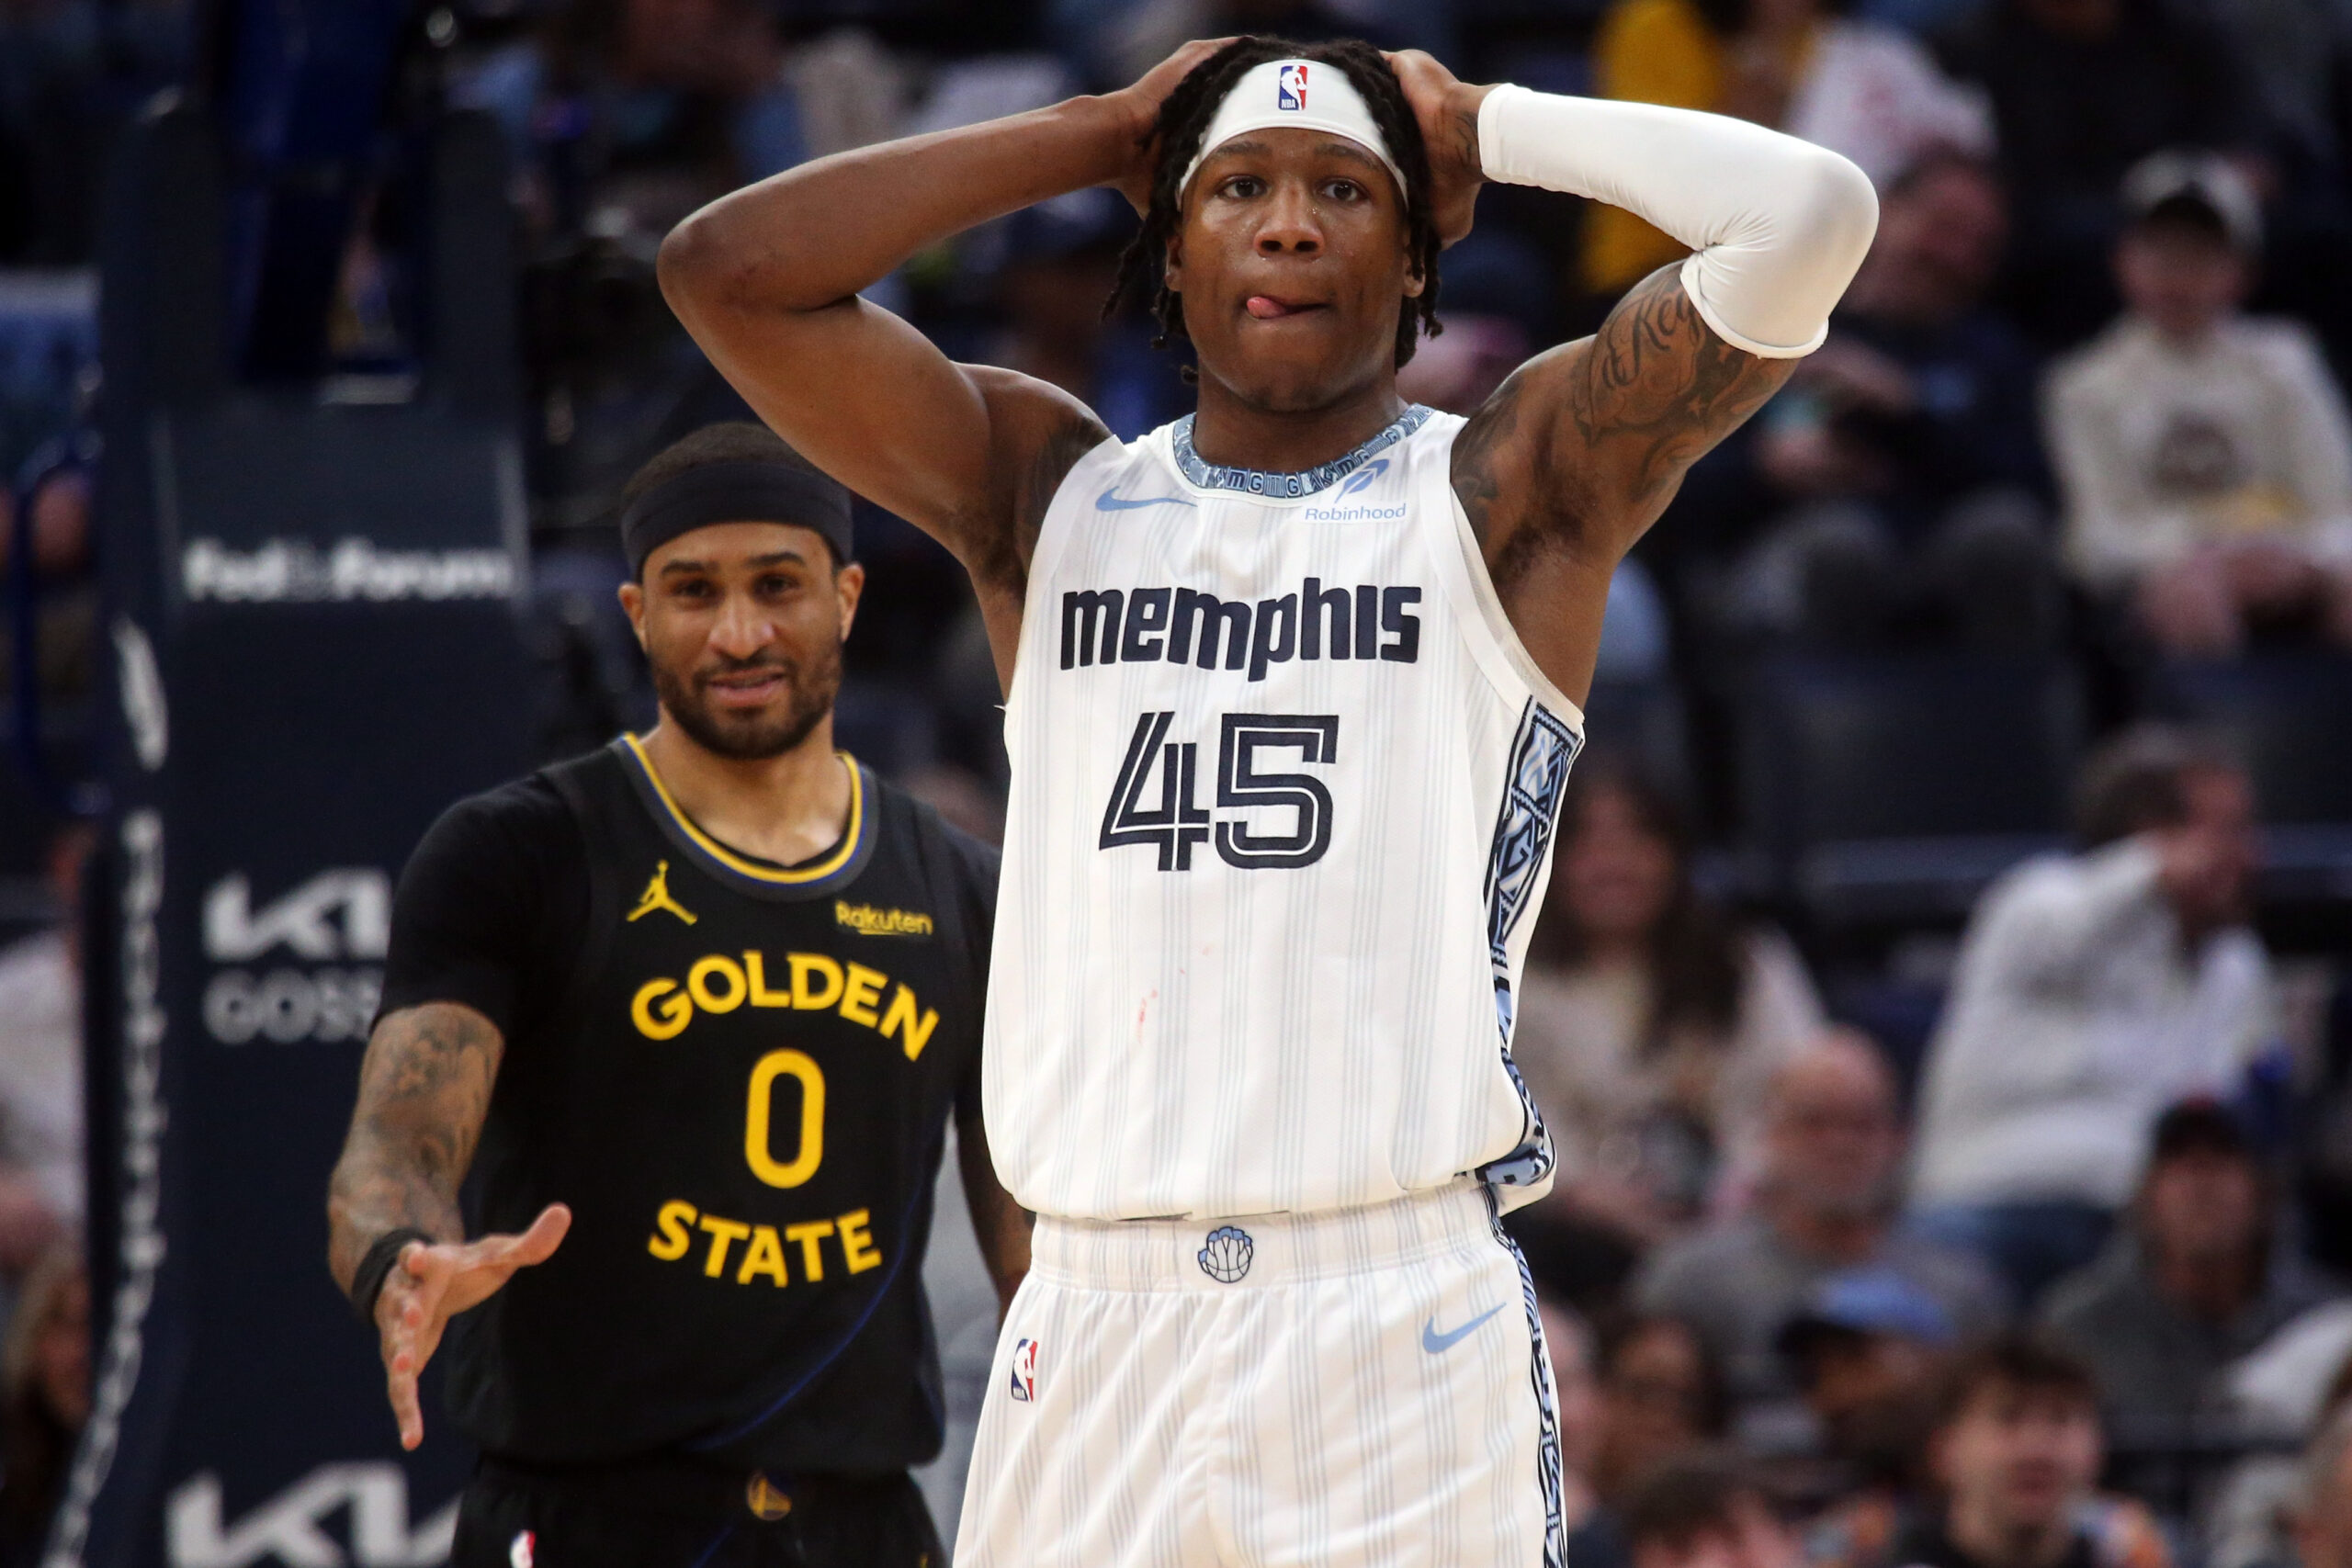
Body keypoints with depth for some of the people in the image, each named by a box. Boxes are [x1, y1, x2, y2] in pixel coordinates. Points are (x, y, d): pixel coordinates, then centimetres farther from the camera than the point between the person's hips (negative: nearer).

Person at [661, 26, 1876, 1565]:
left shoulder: (1508, 494, 7)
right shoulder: (1046, 492, 15)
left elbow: (1809, 217, -5)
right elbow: (729, 270, 5)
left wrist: (1488, 127, 8)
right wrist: (1098, 137, 10)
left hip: (1407, 1323, -2)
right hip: (1090, 1317, 3)